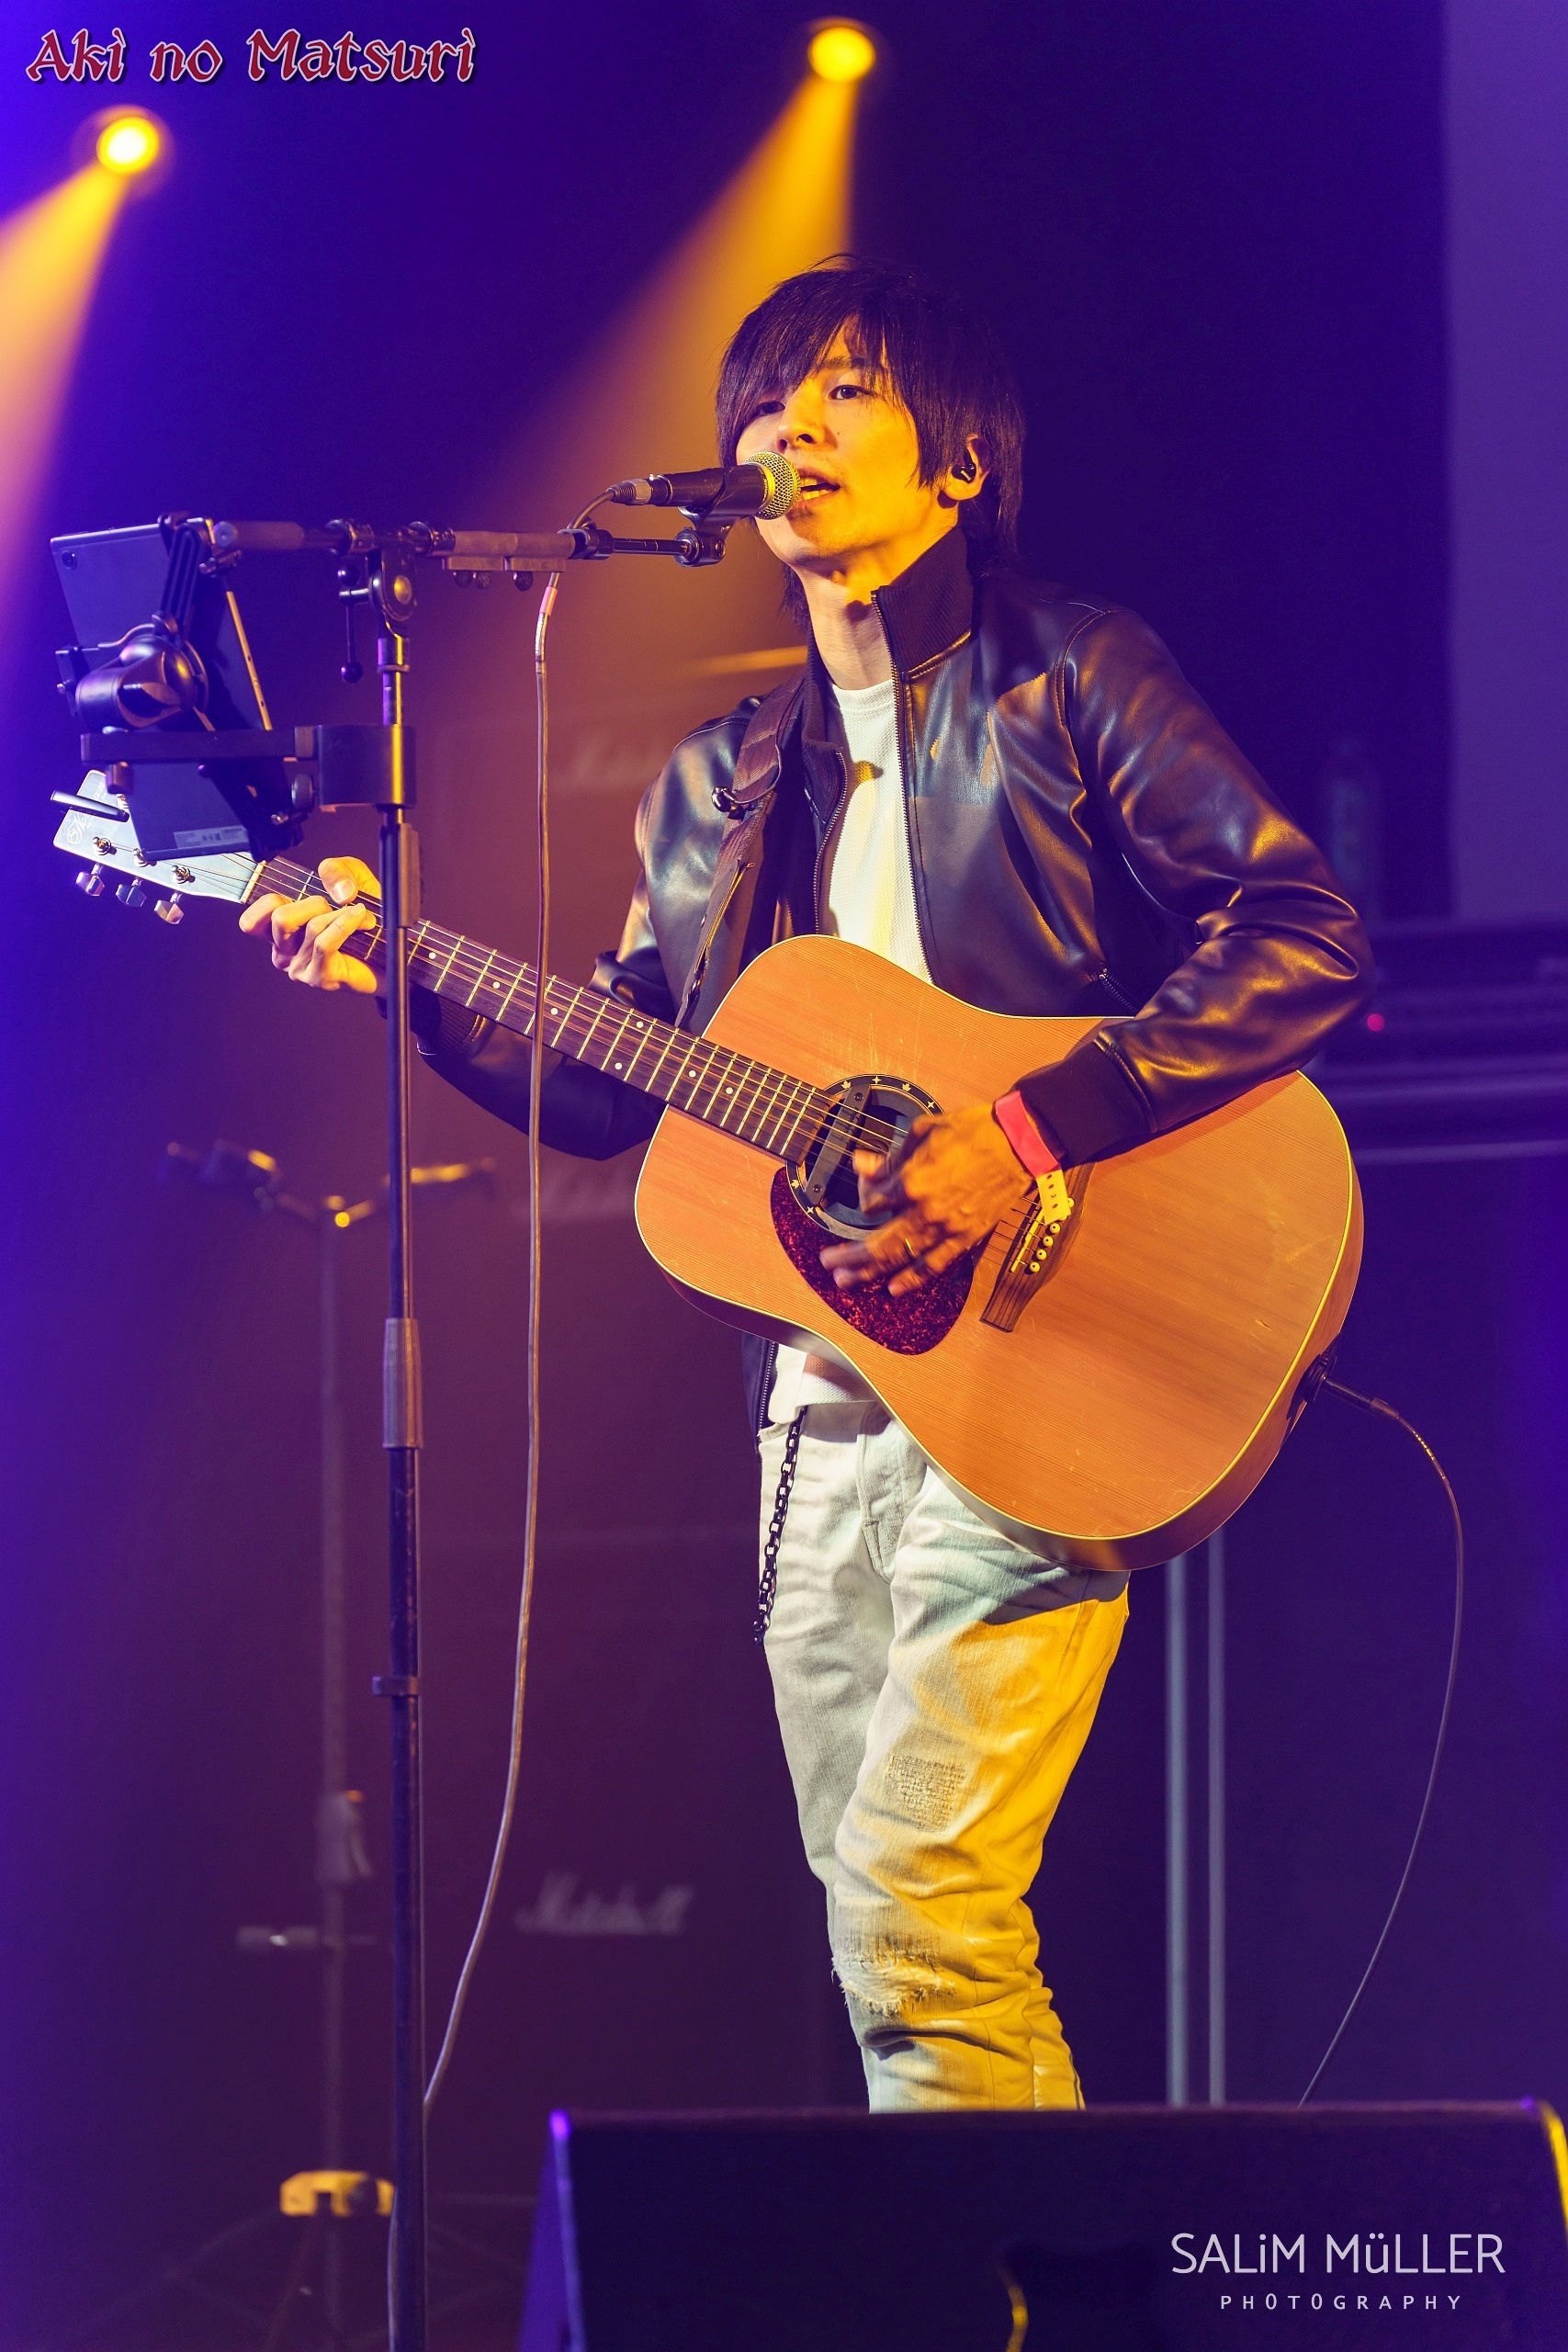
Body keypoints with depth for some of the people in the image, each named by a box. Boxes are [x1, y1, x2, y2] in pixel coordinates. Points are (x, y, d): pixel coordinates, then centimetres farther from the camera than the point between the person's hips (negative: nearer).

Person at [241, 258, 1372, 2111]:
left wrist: (1029, 1130, -20)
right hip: (822, 1408, 7)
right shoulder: (723, 787, 18)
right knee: (895, 1943, 7)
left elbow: (1304, 944, -12)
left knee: (916, 1905, -19)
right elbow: (614, 1089, 18)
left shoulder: (1069, 679, -1)